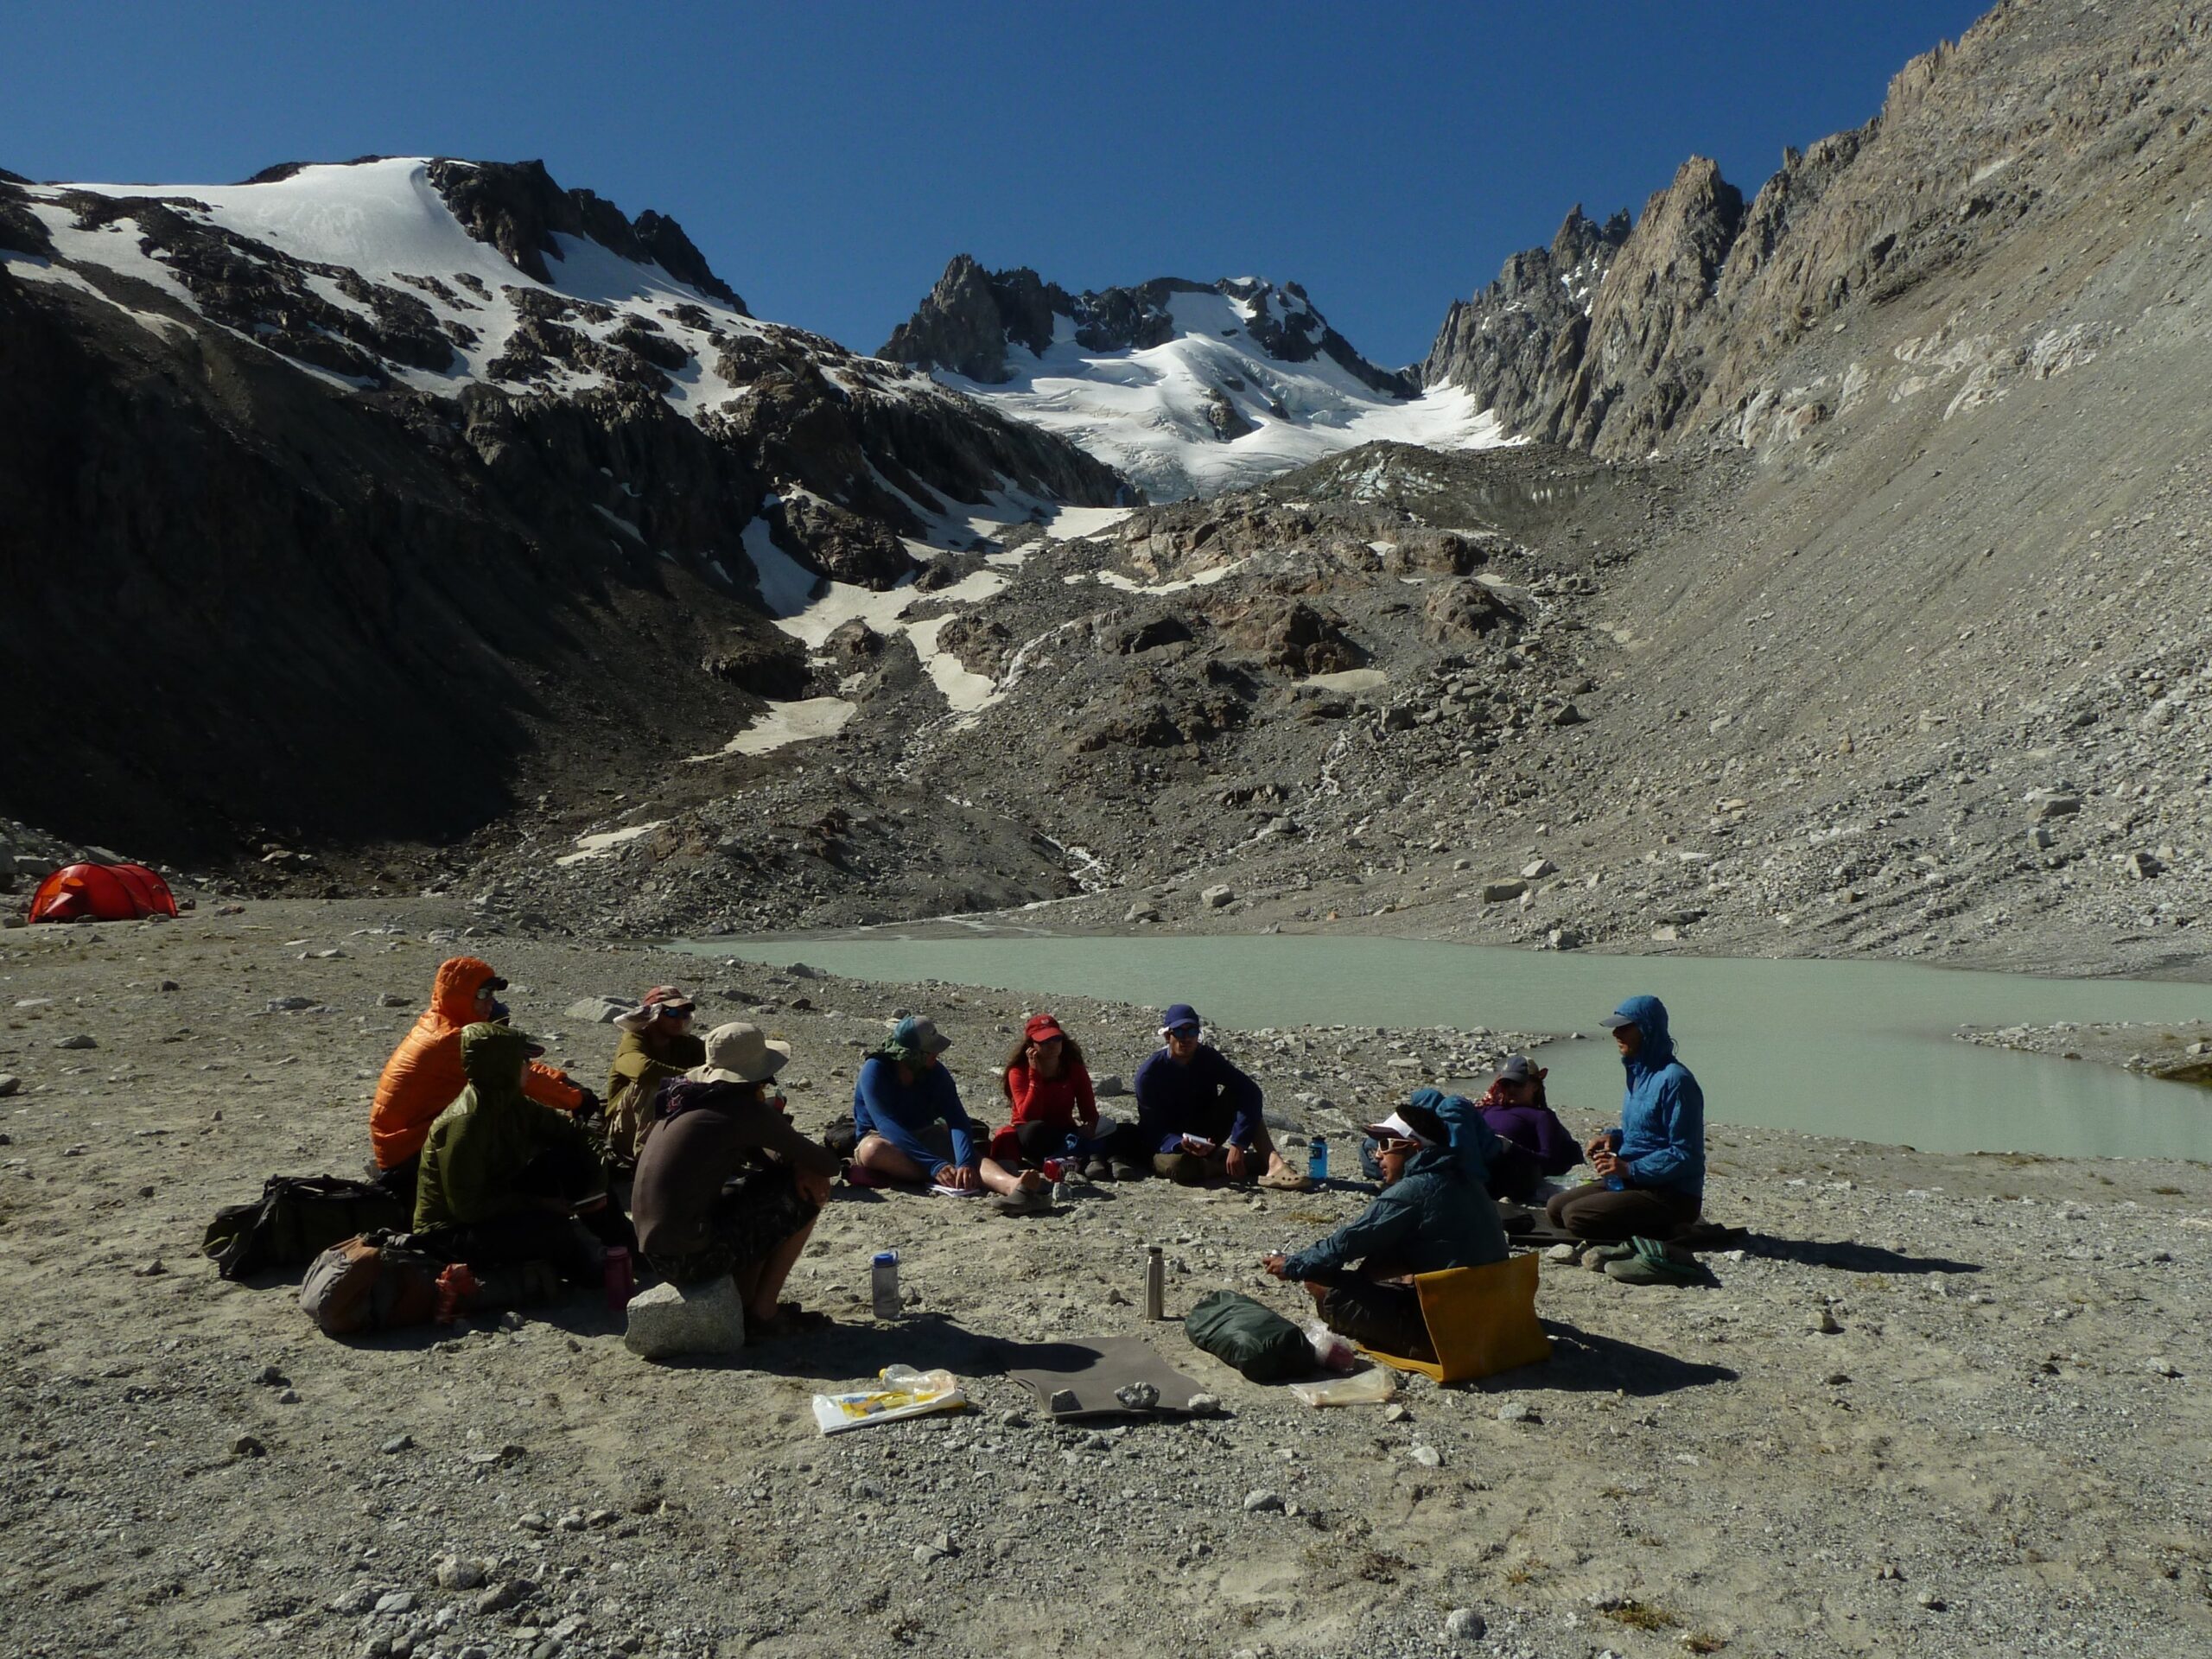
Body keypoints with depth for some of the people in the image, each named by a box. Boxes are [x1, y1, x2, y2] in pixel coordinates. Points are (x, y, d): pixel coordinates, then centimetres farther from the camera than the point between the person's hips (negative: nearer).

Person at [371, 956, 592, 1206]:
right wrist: (575, 1099, -16)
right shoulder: (452, 1040, -24)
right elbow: (516, 1076, -23)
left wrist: (563, 1081, -4)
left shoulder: (438, 1025, 7)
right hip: (408, 1156, -9)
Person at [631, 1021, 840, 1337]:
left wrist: (794, 1166, 1)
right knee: (805, 1195, 5)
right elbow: (827, 1165, -7)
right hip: (692, 1259, -8)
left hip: (653, 1252, 8)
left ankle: (743, 1303, 18)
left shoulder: (685, 1095, 9)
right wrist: (803, 1169, 15)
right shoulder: (746, 1112, -14)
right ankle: (763, 1313, 11)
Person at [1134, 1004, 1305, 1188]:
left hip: (1205, 1140, 4)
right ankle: (1255, 1163, -22)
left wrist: (1238, 1145, -36)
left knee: (1238, 1094, -19)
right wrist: (1181, 1146, -41)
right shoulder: (1149, 1073, -18)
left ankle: (1273, 1163, -32)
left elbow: (1250, 1092, -24)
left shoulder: (1208, 1058, -10)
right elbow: (1153, 1130, -20)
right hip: (1170, 1145, -4)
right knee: (1179, 1166, -40)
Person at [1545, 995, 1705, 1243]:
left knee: (1575, 1216, -22)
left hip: (1672, 1195, -10)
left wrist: (1630, 1169, -24)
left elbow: (1685, 1155, -20)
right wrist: (1612, 1137, 3)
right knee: (1555, 1208, 5)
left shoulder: (1675, 1080, -19)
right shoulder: (1639, 1073, 10)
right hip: (1632, 1182, 10)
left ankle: (1668, 1235, -6)